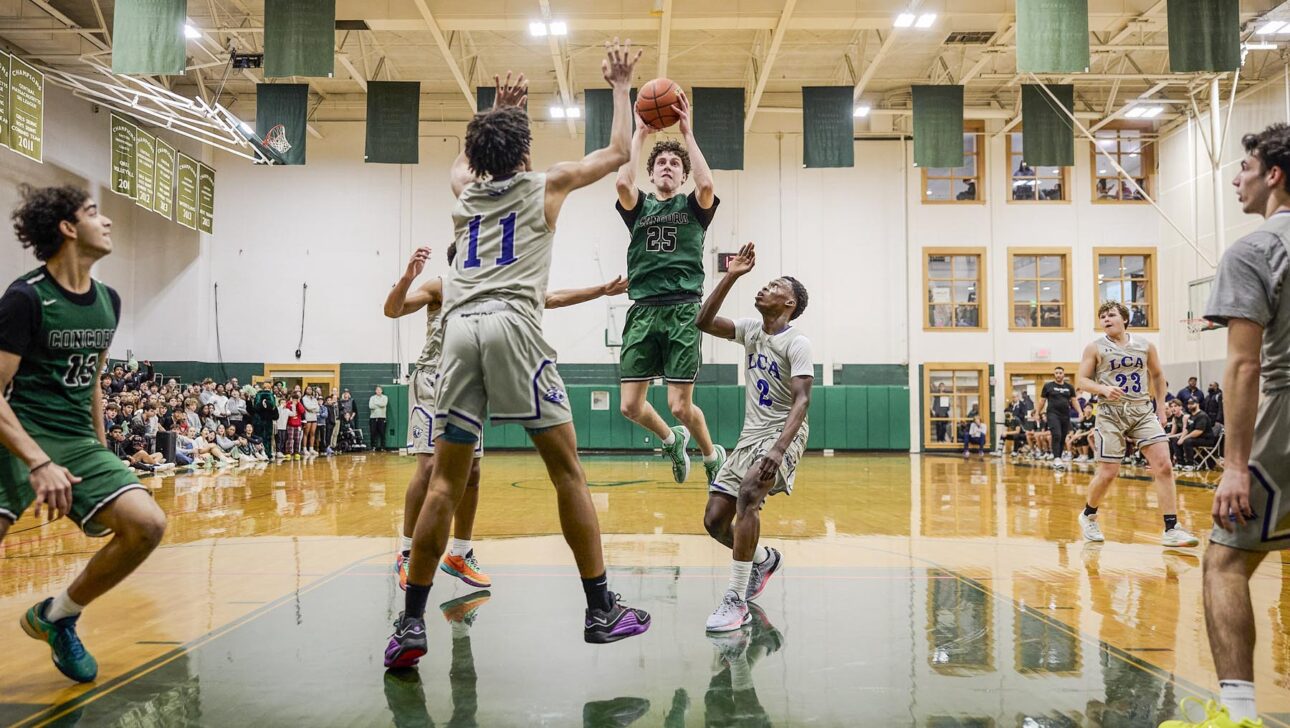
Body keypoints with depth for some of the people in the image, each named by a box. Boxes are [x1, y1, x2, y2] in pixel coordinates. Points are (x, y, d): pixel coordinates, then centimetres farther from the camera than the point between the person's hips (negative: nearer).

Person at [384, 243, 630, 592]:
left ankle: (459, 555, 17)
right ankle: (406, 554, -2)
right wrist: (406, 277, -36)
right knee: (430, 465, -16)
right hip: (433, 381, -6)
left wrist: (602, 290, 6)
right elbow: (392, 310, -17)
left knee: (471, 472, 4)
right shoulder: (440, 287, -6)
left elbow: (552, 299, 9)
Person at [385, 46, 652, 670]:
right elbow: (618, 152, 27)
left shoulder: (464, 190, 27)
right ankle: (602, 610, 5)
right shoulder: (545, 186, 16)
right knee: (567, 470, 2)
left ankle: (410, 622, 4)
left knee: (445, 481, 6)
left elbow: (466, 156, 52)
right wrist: (621, 86, 38)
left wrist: (498, 110, 59)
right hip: (514, 325, -4)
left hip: (459, 329, 4)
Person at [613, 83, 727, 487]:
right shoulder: (639, 206, 16)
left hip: (683, 310, -3)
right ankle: (672, 440, 29)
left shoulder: (692, 207, 11)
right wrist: (640, 133, -1)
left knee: (680, 406, -7)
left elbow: (707, 185, -13)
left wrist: (687, 132, -8)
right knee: (631, 406, -2)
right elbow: (622, 182, -7)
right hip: (643, 310, 3)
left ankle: (713, 454, 23)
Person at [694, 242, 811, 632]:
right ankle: (765, 559, 33)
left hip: (783, 433, -7)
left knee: (748, 493, -34)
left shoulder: (796, 342, -12)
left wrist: (777, 451, -35)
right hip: (750, 435, 7)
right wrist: (731, 276, -4)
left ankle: (736, 600, -27)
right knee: (715, 520, 2)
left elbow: (801, 401, -22)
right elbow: (703, 322, 1)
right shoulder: (751, 329, 9)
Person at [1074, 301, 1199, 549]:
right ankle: (1088, 515, 25)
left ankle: (1171, 530, -7)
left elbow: (1157, 375, 21)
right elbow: (1080, 380, -2)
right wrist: (1104, 389, -20)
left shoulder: (1145, 346, 9)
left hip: (1143, 411, 3)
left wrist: (1161, 408, 16)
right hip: (1111, 414, -3)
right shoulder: (1095, 348, 1)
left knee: (1163, 465, -11)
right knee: (1108, 473, -2)